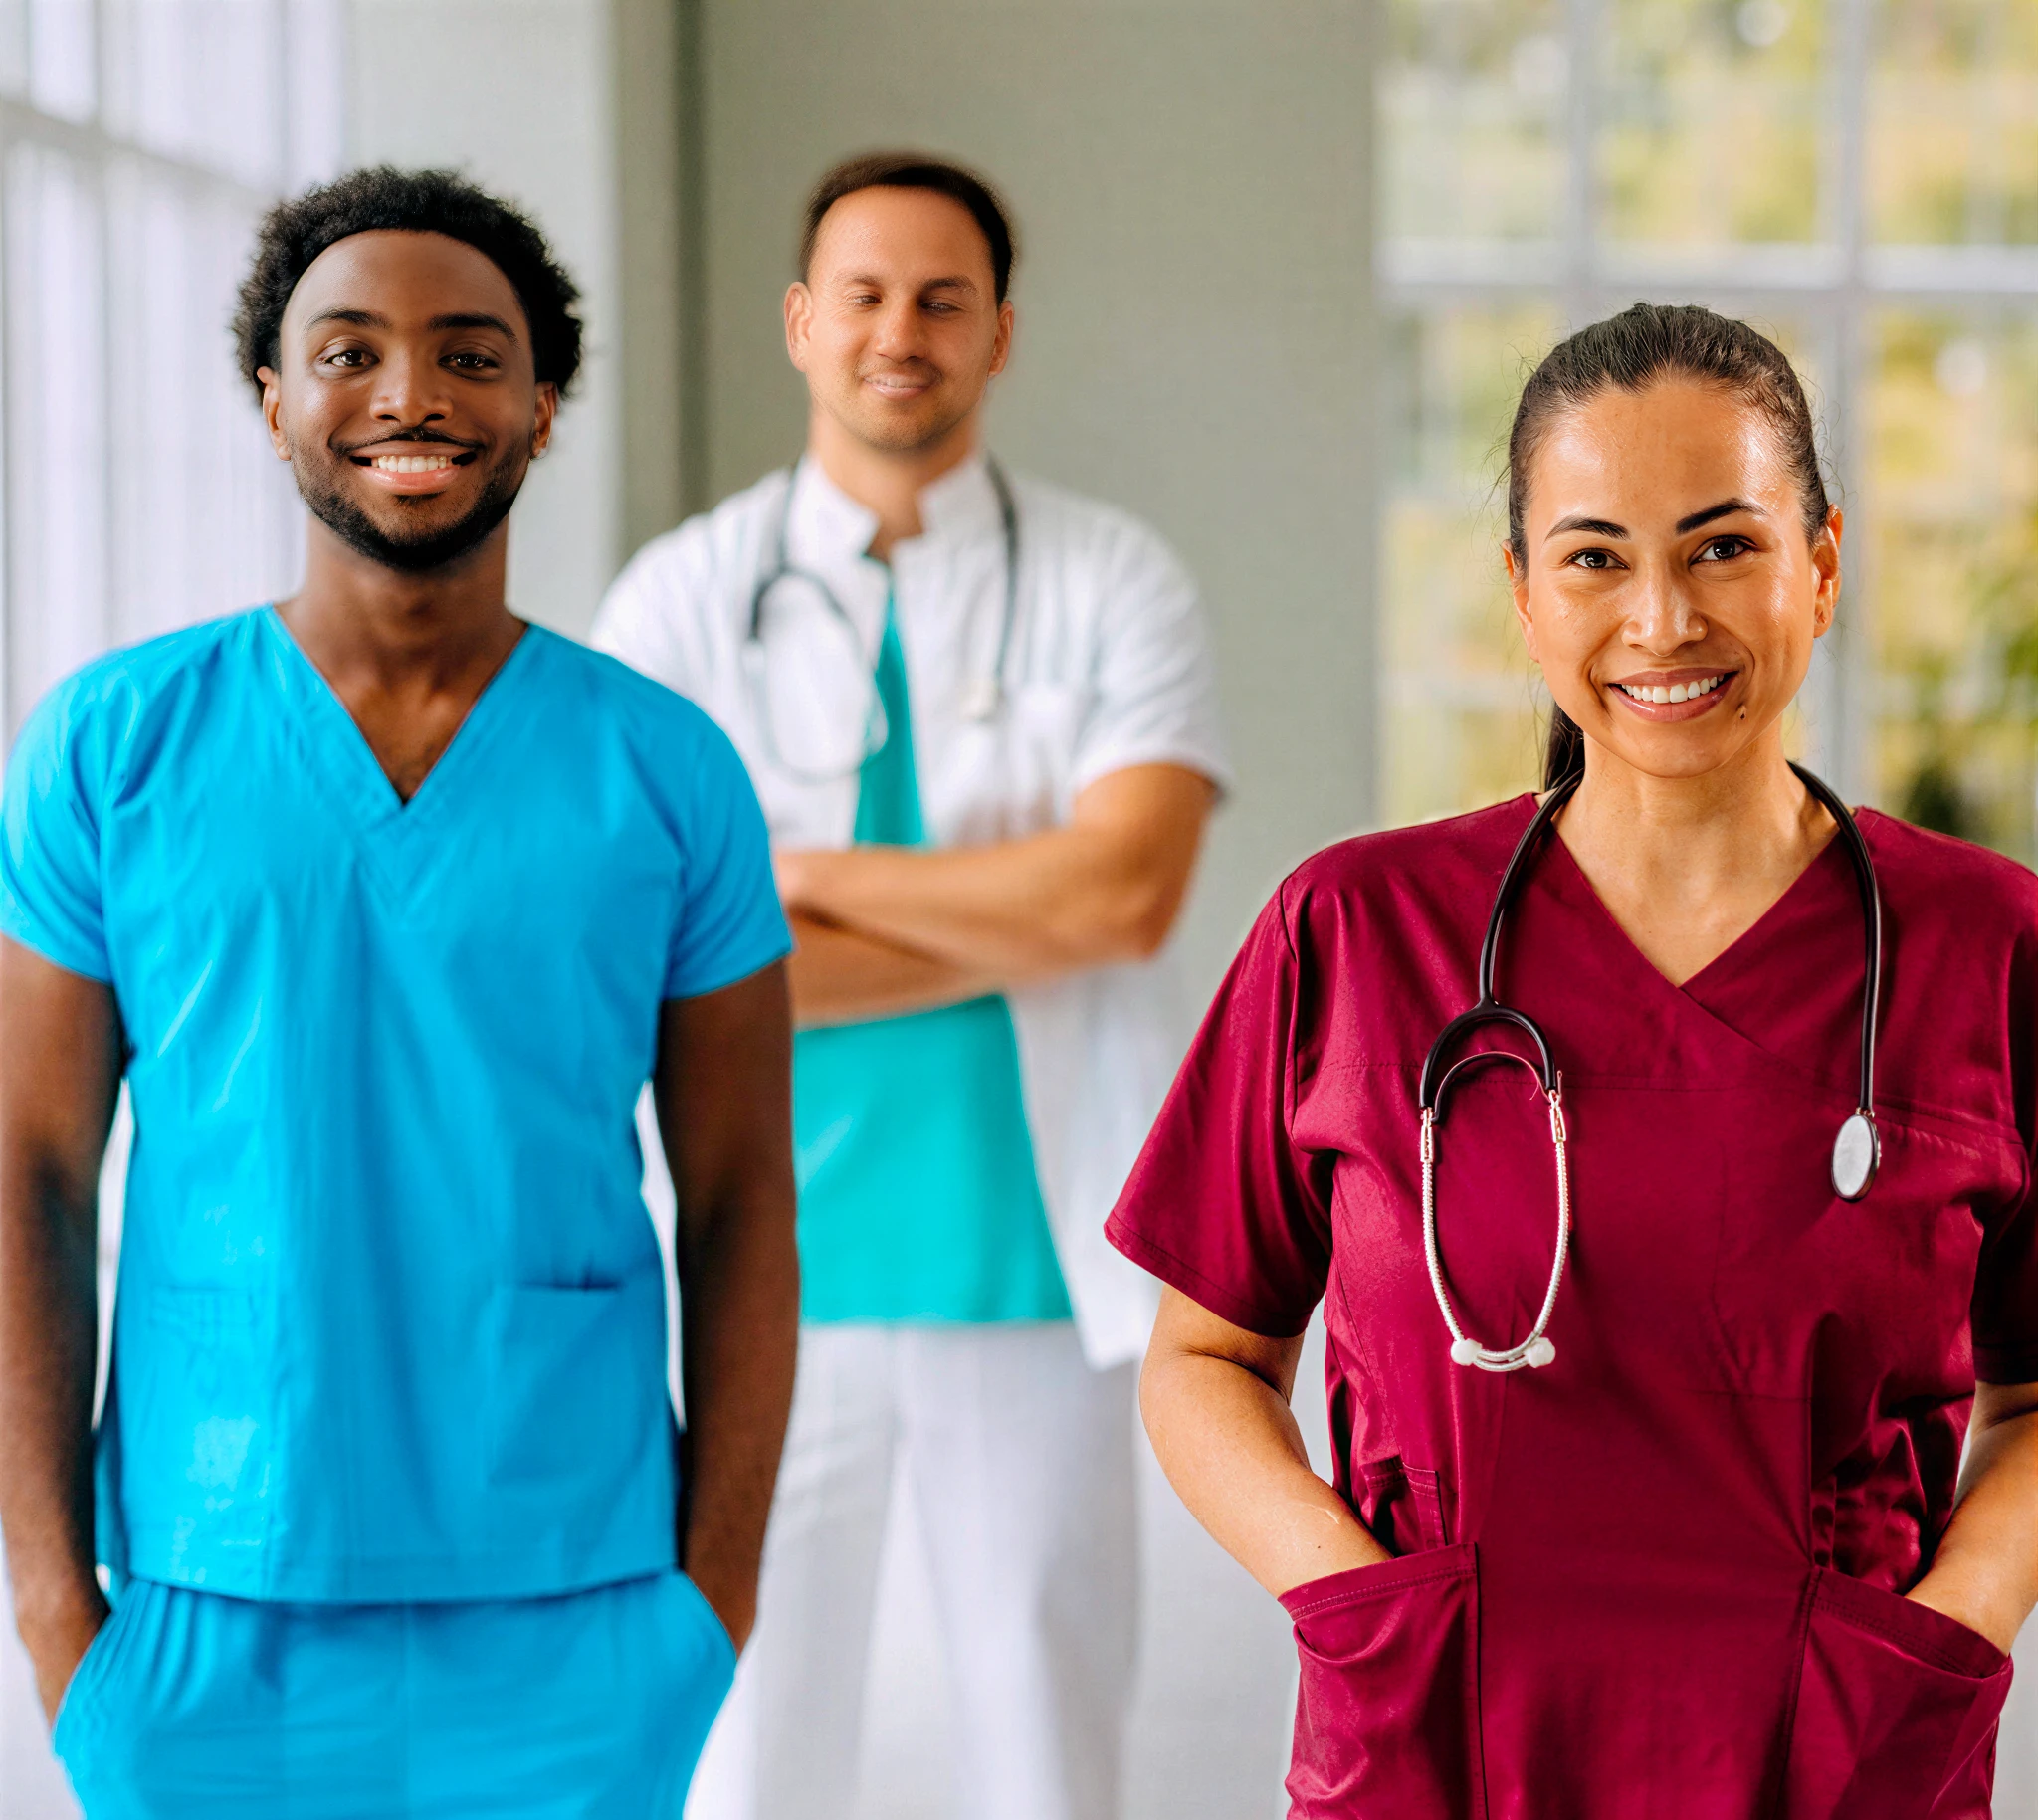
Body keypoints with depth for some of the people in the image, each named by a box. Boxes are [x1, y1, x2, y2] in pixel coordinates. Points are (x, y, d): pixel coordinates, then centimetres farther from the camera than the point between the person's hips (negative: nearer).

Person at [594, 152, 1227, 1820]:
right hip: (767, 1267, 0)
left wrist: (818, 877, -10)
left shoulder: (1112, 585, 2)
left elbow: (1131, 884, -13)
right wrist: (1024, 924, -11)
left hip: (1031, 1261, 0)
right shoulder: (683, 599, 2)